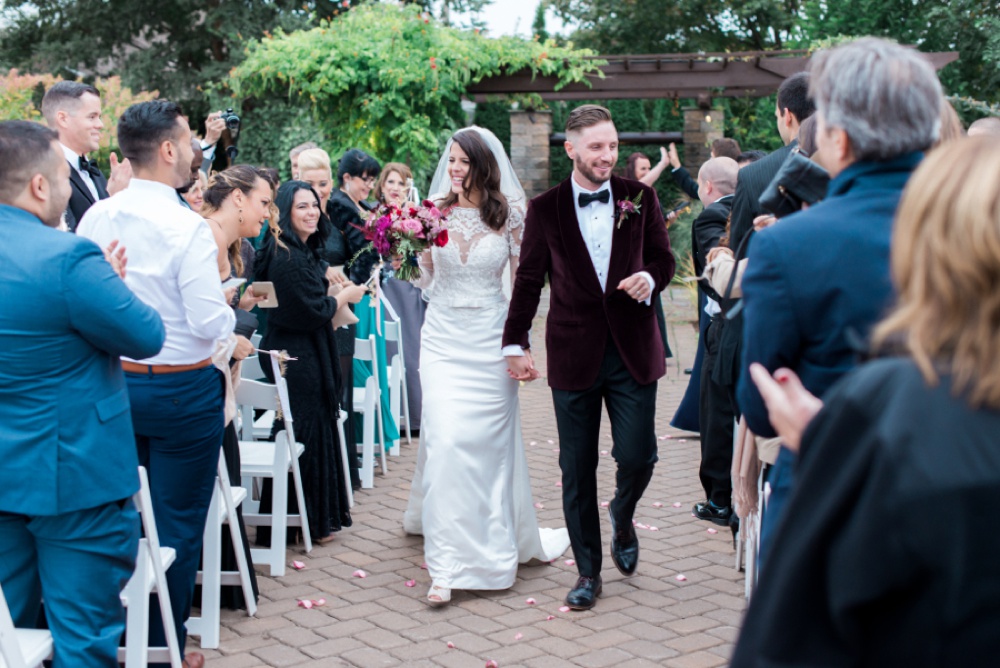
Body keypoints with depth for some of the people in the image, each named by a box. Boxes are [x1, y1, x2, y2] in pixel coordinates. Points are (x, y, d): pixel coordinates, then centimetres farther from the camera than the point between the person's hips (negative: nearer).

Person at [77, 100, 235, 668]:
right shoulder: (188, 228, -19)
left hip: (115, 382, 6)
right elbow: (212, 325, -20)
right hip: (182, 391, -6)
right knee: (178, 523, 6)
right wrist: (227, 303, 1)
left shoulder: (96, 219, -2)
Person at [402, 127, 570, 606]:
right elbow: (427, 277, 8)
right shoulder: (434, 210, 1)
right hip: (444, 337, 1)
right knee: (446, 440, -9)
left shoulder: (508, 214, -3)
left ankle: (503, 539, 32)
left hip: (490, 338, 0)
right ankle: (446, 564, -5)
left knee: (490, 441, 7)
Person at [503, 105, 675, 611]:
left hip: (632, 350, 0)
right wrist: (515, 344, 3)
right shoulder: (545, 209, 1)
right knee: (577, 471, 5)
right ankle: (588, 572, 19)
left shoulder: (640, 198, 3)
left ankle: (622, 518, 31)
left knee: (637, 457, -5)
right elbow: (529, 280, 6)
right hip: (574, 354, 0)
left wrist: (651, 278, -12)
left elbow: (663, 257, 11)